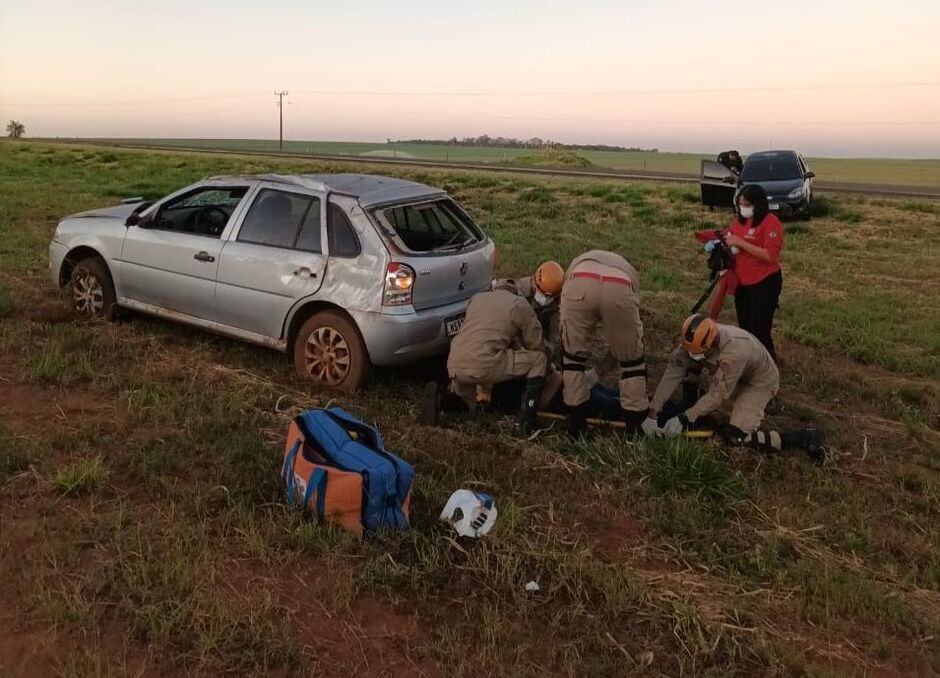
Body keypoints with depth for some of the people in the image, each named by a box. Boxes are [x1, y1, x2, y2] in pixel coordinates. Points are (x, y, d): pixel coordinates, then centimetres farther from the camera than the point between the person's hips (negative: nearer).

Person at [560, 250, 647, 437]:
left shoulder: (578, 264, 46)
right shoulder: (628, 270, 45)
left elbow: (565, 325, 46)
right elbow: (624, 336, 46)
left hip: (579, 287, 0)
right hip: (620, 290, 1)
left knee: (572, 353, 23)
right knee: (631, 357, 23)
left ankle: (576, 424, 29)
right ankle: (635, 427, 30)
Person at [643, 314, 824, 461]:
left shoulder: (735, 349, -40)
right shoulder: (696, 340, -23)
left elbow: (718, 395, -32)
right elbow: (673, 373, -22)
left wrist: (683, 419, -30)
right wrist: (653, 413, -26)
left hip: (759, 381, -7)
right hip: (728, 378, 7)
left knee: (736, 437, -21)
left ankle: (805, 438, -12)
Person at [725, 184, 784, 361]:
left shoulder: (771, 222, -15)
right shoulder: (738, 220, 6)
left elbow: (769, 255, -24)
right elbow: (731, 242, 19)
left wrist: (740, 242, -25)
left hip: (764, 283, -7)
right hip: (741, 282, 7)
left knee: (760, 329, -4)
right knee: (745, 327, 16)